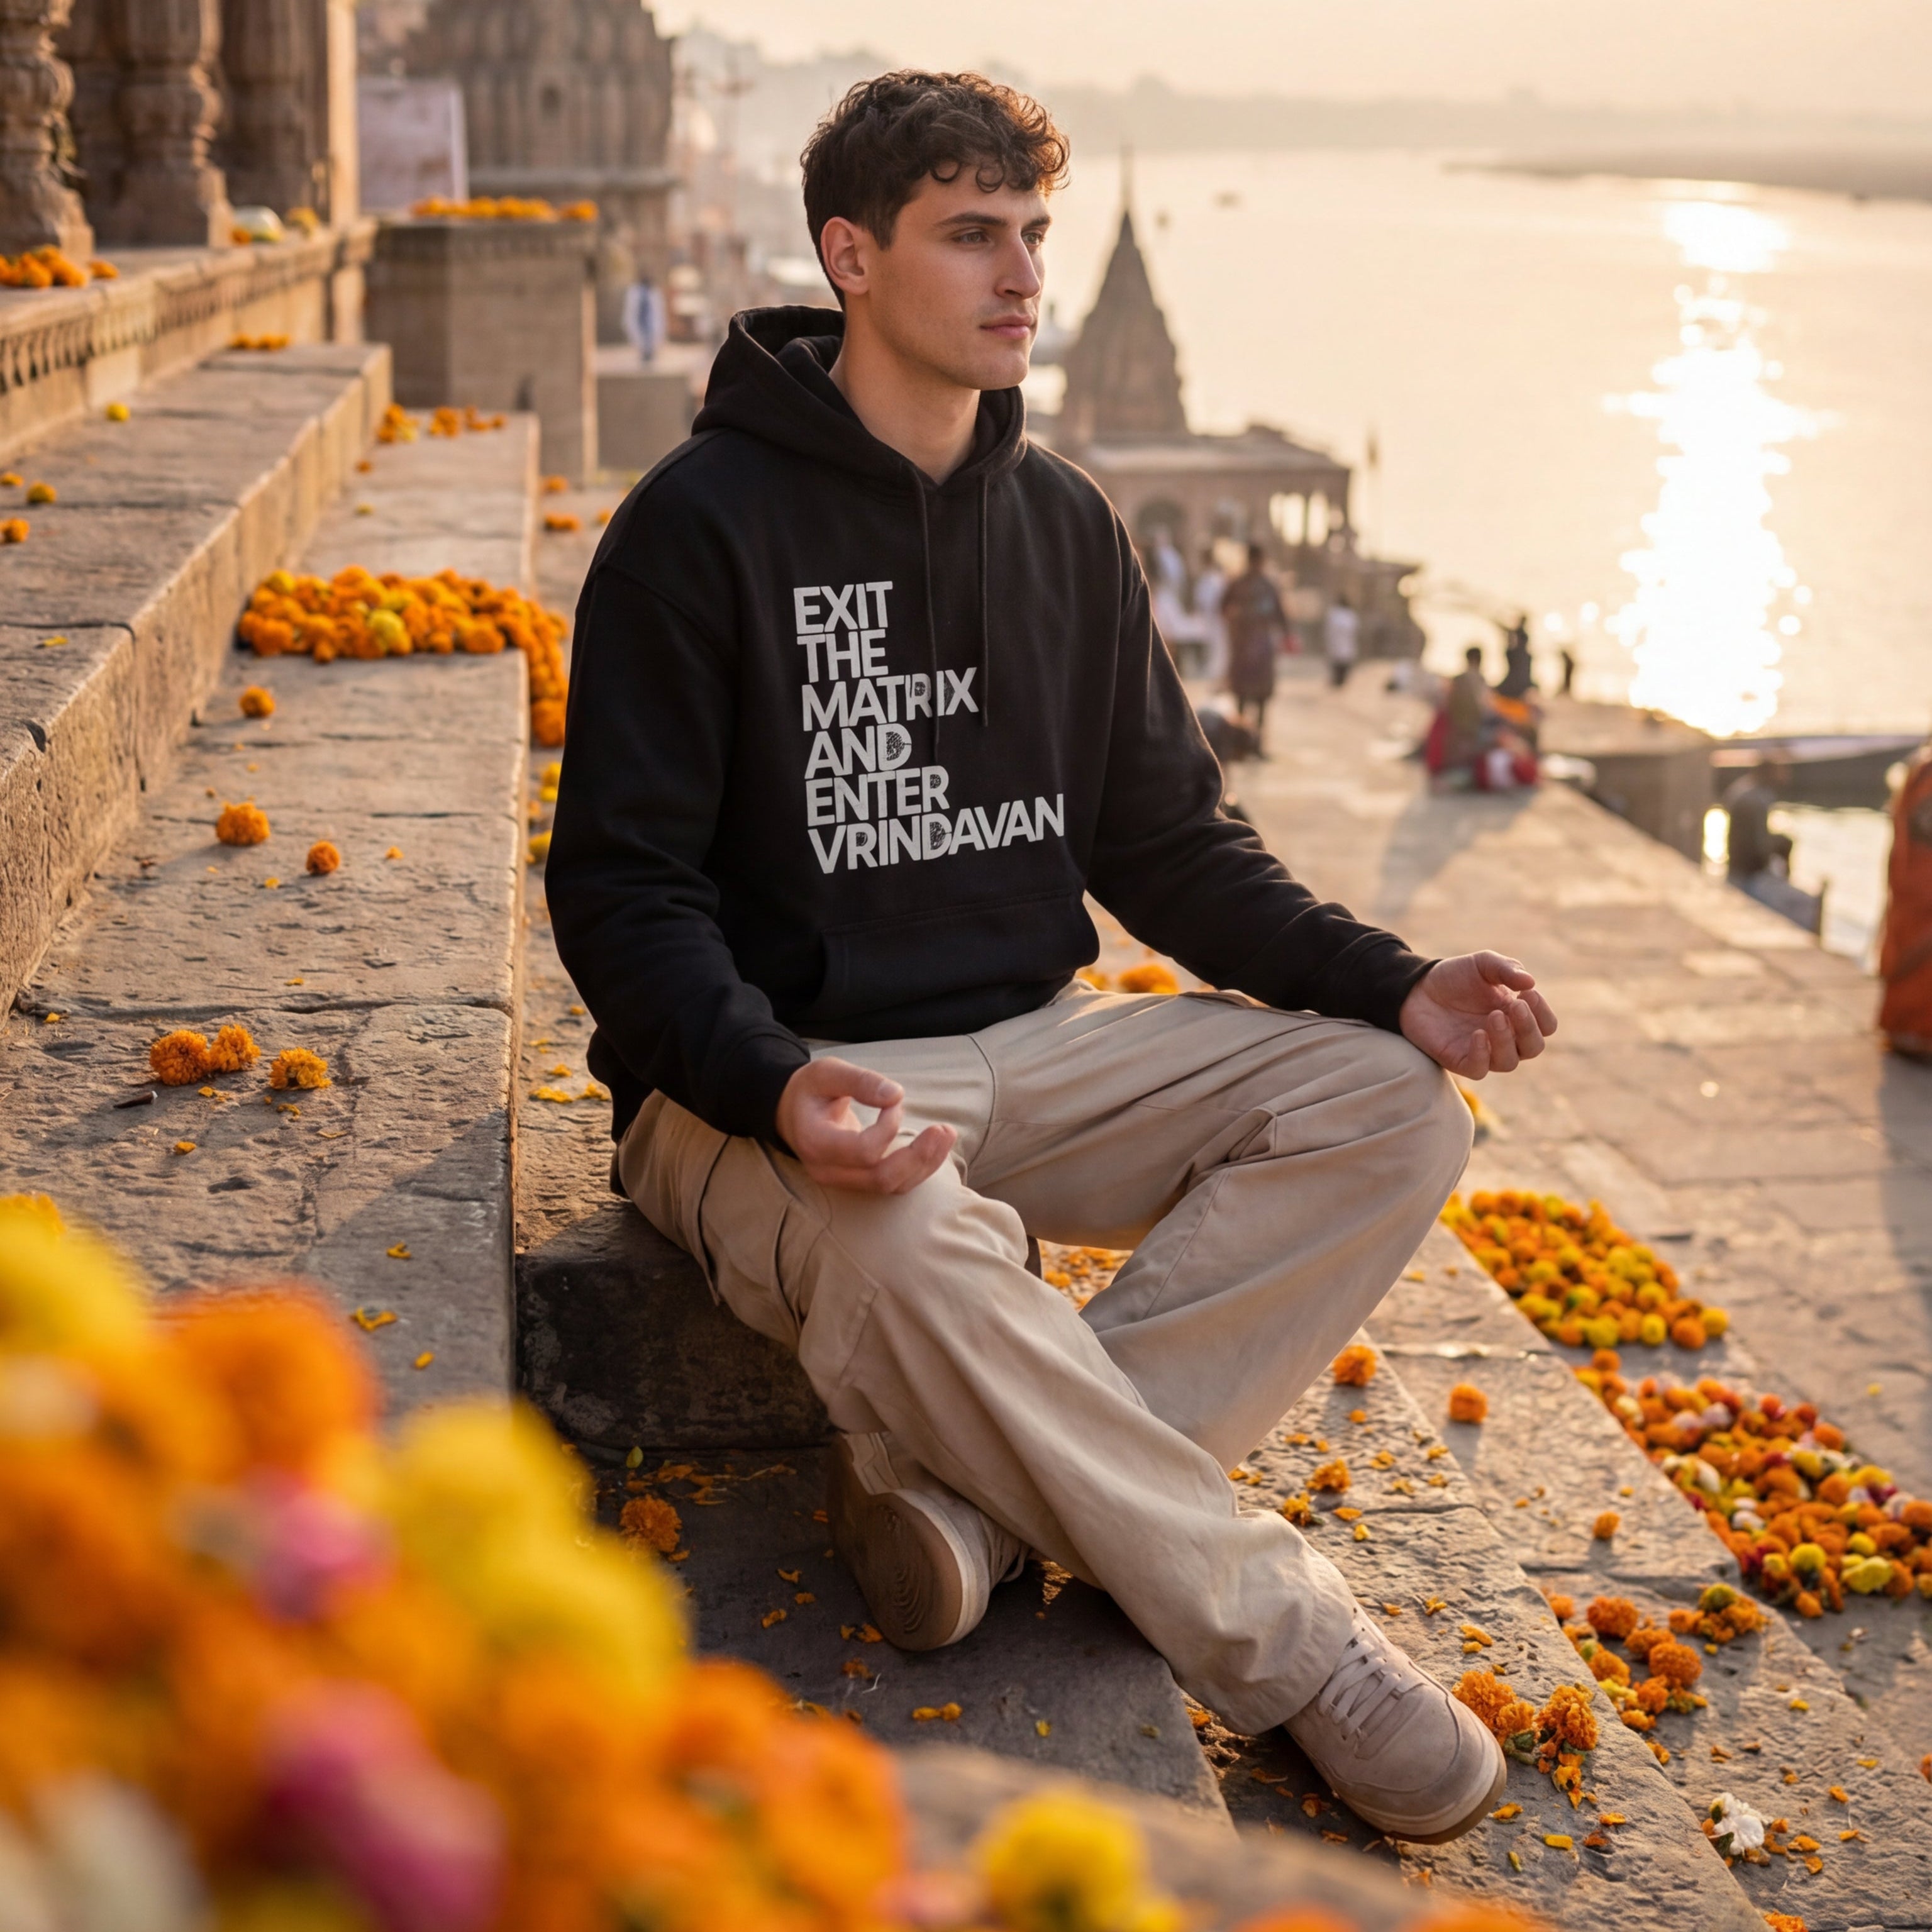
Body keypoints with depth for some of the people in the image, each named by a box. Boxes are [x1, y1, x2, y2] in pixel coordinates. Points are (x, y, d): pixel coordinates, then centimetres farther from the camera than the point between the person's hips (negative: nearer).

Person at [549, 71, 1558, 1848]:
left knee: (1390, 1105, -14)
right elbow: (624, 890, -11)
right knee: (908, 1245, -40)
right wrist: (779, 1087, -31)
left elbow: (1167, 842, 13)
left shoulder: (1064, 525, 11)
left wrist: (1391, 983, -3)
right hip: (770, 1076, -6)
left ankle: (965, 1486, -25)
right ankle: (1280, 1630, -19)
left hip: (1033, 1045, 6)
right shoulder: (701, 529, -8)